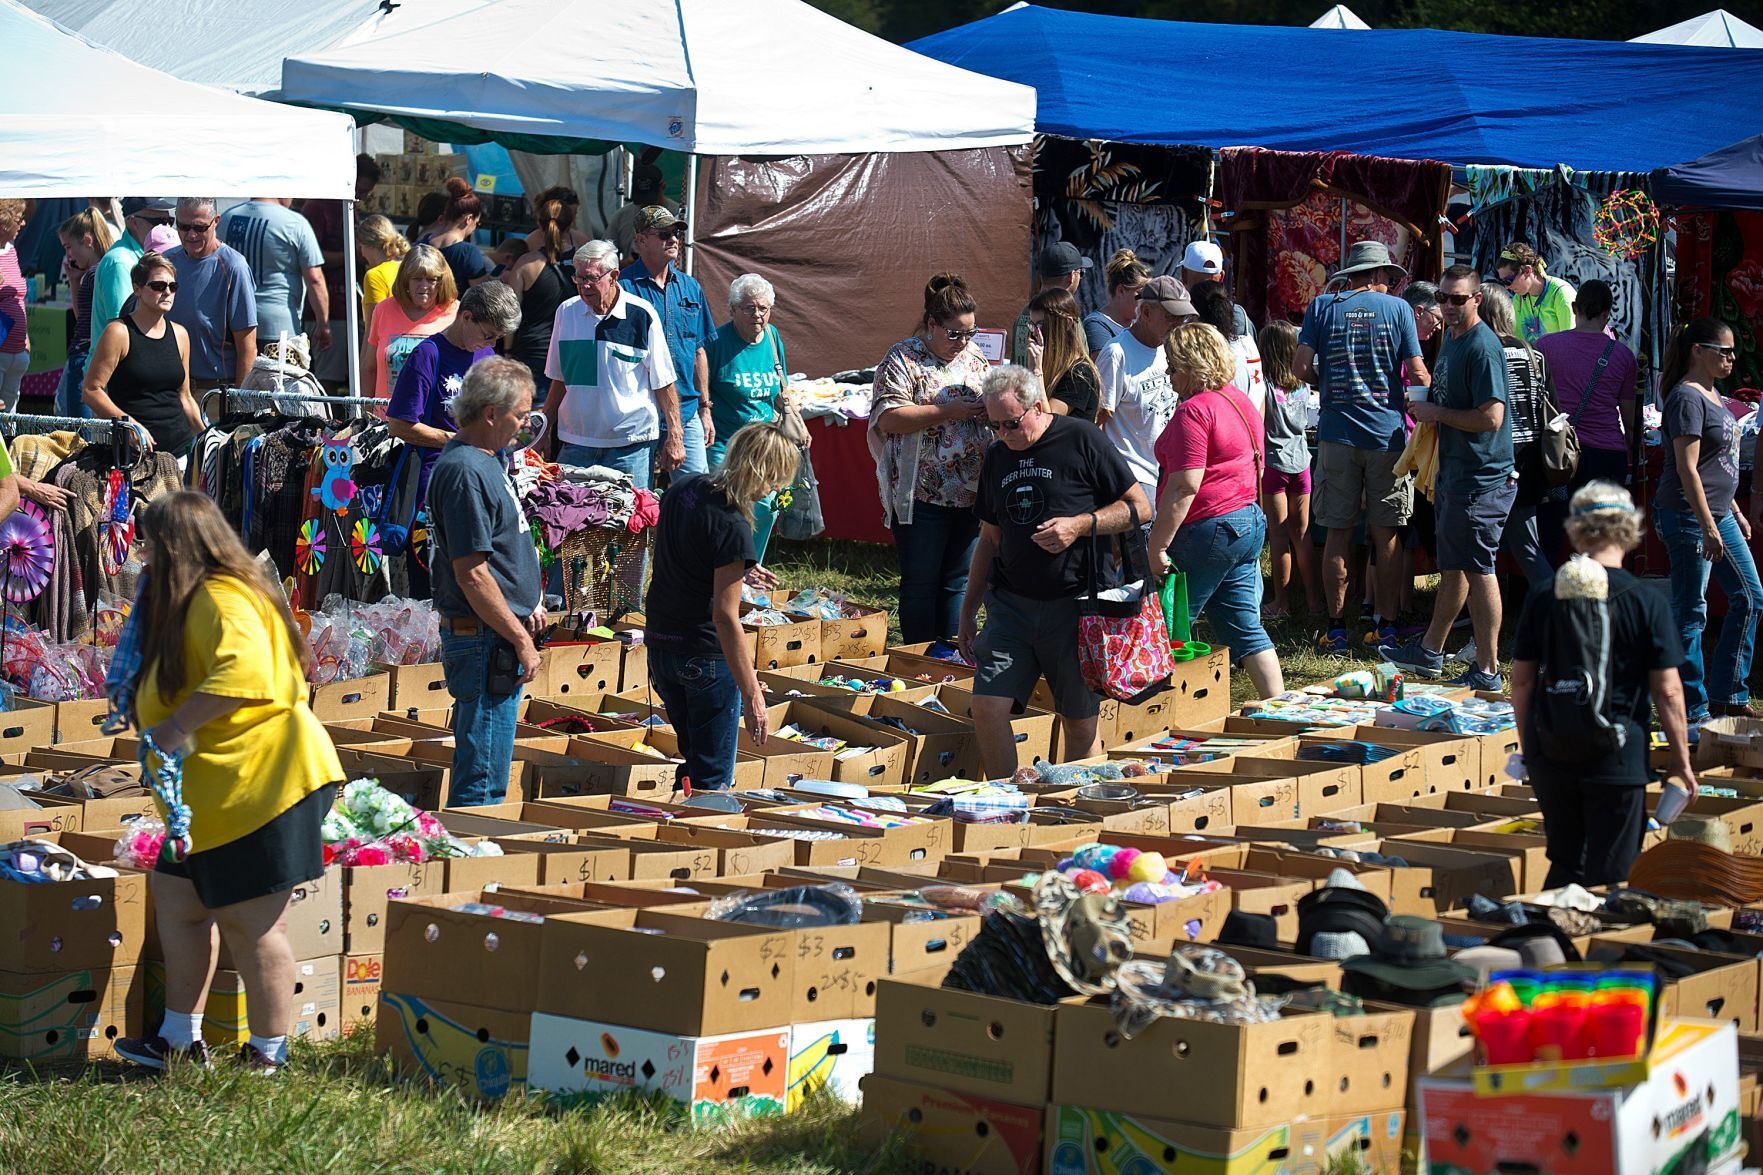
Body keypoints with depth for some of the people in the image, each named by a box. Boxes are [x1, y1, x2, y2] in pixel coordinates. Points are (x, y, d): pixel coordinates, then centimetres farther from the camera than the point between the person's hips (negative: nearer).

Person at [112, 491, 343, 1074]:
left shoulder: (222, 600, -16)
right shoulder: (192, 601, 19)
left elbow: (243, 672, -32)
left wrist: (178, 726, -28)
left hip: (258, 781, -12)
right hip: (213, 790, 12)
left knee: (251, 921, -5)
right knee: (178, 900, 16)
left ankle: (269, 1054, 4)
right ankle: (181, 1038, 24)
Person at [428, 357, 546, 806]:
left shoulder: (487, 460, 13)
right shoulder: (466, 472, -19)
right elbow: (472, 575, -22)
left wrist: (526, 608, 15)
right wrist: (521, 639, -18)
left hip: (498, 639, 11)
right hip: (484, 640, -11)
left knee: (481, 770, 17)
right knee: (483, 780, -6)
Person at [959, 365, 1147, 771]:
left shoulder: (1081, 440, -4)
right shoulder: (997, 457, 13)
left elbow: (1139, 508, -2)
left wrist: (1080, 525, -16)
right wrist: (968, 611, 19)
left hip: (1074, 603, -4)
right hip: (1010, 603, 4)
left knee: (1080, 722, 3)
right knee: (987, 708, -9)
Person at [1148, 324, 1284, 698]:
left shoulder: (1194, 411, -17)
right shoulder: (1240, 401, 13)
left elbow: (1185, 487, -22)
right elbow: (1255, 467, 23)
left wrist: (1157, 545, -20)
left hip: (1208, 528, -9)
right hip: (1249, 521, 9)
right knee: (1245, 628, 11)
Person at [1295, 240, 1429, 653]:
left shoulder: (1323, 307, 3)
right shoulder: (1397, 308, 1)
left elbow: (1304, 368, -3)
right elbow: (1419, 376, -3)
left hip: (1338, 433, 1)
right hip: (1387, 433, -1)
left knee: (1339, 533, 4)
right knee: (1387, 534, 6)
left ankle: (1336, 630, 4)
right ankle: (1387, 626, 8)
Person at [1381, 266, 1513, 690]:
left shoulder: (1482, 347, -17)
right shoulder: (1451, 341, 14)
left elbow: (1490, 418, -25)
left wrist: (1436, 413, -15)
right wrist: (1438, 476, 18)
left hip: (1481, 480, -10)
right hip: (1454, 476, 10)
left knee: (1477, 571, -5)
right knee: (1452, 567, 20)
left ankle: (1487, 671, 0)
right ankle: (1429, 653, 31)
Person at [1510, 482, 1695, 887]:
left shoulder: (1543, 596, 0)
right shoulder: (1646, 603, -8)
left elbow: (1521, 681, 5)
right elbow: (1667, 691, -8)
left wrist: (1528, 746, 19)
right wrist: (1681, 761, 2)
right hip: (1618, 754, -3)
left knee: (1565, 865, 20)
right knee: (1610, 879, 4)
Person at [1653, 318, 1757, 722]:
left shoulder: (1712, 394, 14)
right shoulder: (1687, 398, -16)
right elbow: (1687, 468, -21)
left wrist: (1735, 513, 23)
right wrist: (1708, 527, -24)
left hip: (1718, 514, 10)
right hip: (1689, 517, -10)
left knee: (1749, 597, 13)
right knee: (1691, 612, -3)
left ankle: (1726, 694, 20)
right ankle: (1692, 708, 3)